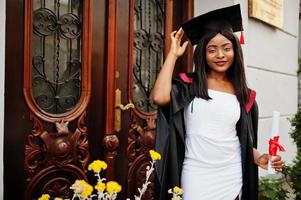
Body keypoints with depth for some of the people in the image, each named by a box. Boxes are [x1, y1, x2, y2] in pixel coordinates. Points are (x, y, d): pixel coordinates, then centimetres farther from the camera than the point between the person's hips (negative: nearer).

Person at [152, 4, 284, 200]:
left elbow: (244, 139, 12)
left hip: (232, 176, 3)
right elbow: (160, 97, -24)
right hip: (196, 176, -3)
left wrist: (259, 158, -9)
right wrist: (173, 53, -12)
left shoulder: (243, 94, 6)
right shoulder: (189, 84, -4)